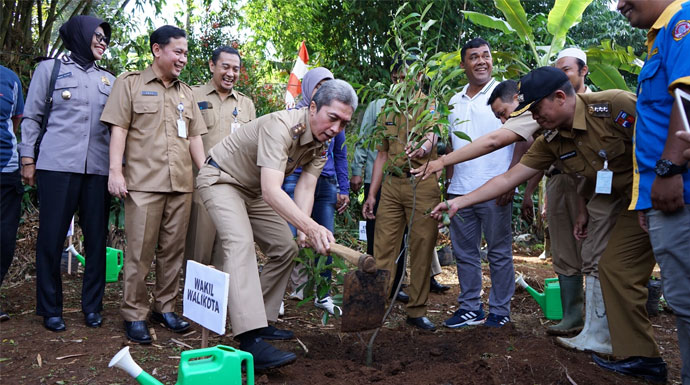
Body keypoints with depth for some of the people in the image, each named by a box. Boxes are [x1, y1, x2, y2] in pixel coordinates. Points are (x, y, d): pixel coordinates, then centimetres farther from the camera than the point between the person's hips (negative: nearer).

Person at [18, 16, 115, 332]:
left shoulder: (109, 80, 17)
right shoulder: (50, 69, 10)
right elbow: (32, 117, 7)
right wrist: (28, 159, 0)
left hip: (98, 169, 3)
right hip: (57, 164, -3)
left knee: (97, 238, 2)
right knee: (51, 237, -1)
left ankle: (92, 306, 14)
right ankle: (50, 309, 12)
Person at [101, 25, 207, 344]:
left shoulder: (186, 93, 20)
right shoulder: (130, 83, 5)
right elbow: (118, 129, -2)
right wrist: (115, 171, -10)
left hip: (182, 184, 5)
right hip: (144, 183, -5)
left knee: (173, 250, 8)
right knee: (140, 252, -2)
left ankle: (165, 307, 20)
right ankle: (134, 314, 9)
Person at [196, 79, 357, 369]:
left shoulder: (321, 145, -7)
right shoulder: (281, 127, -34)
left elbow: (305, 189, -16)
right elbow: (271, 191, -44)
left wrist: (303, 231, -32)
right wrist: (311, 227, -52)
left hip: (254, 191, 9)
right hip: (221, 179, -9)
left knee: (285, 249, 5)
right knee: (240, 243, -28)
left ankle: (262, 322, 16)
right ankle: (250, 342, -36)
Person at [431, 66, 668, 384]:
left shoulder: (615, 104, -23)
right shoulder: (551, 143, -2)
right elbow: (509, 178, -1)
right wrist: (459, 201, -5)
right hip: (624, 201, 6)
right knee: (614, 266, 1)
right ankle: (640, 357, 10)